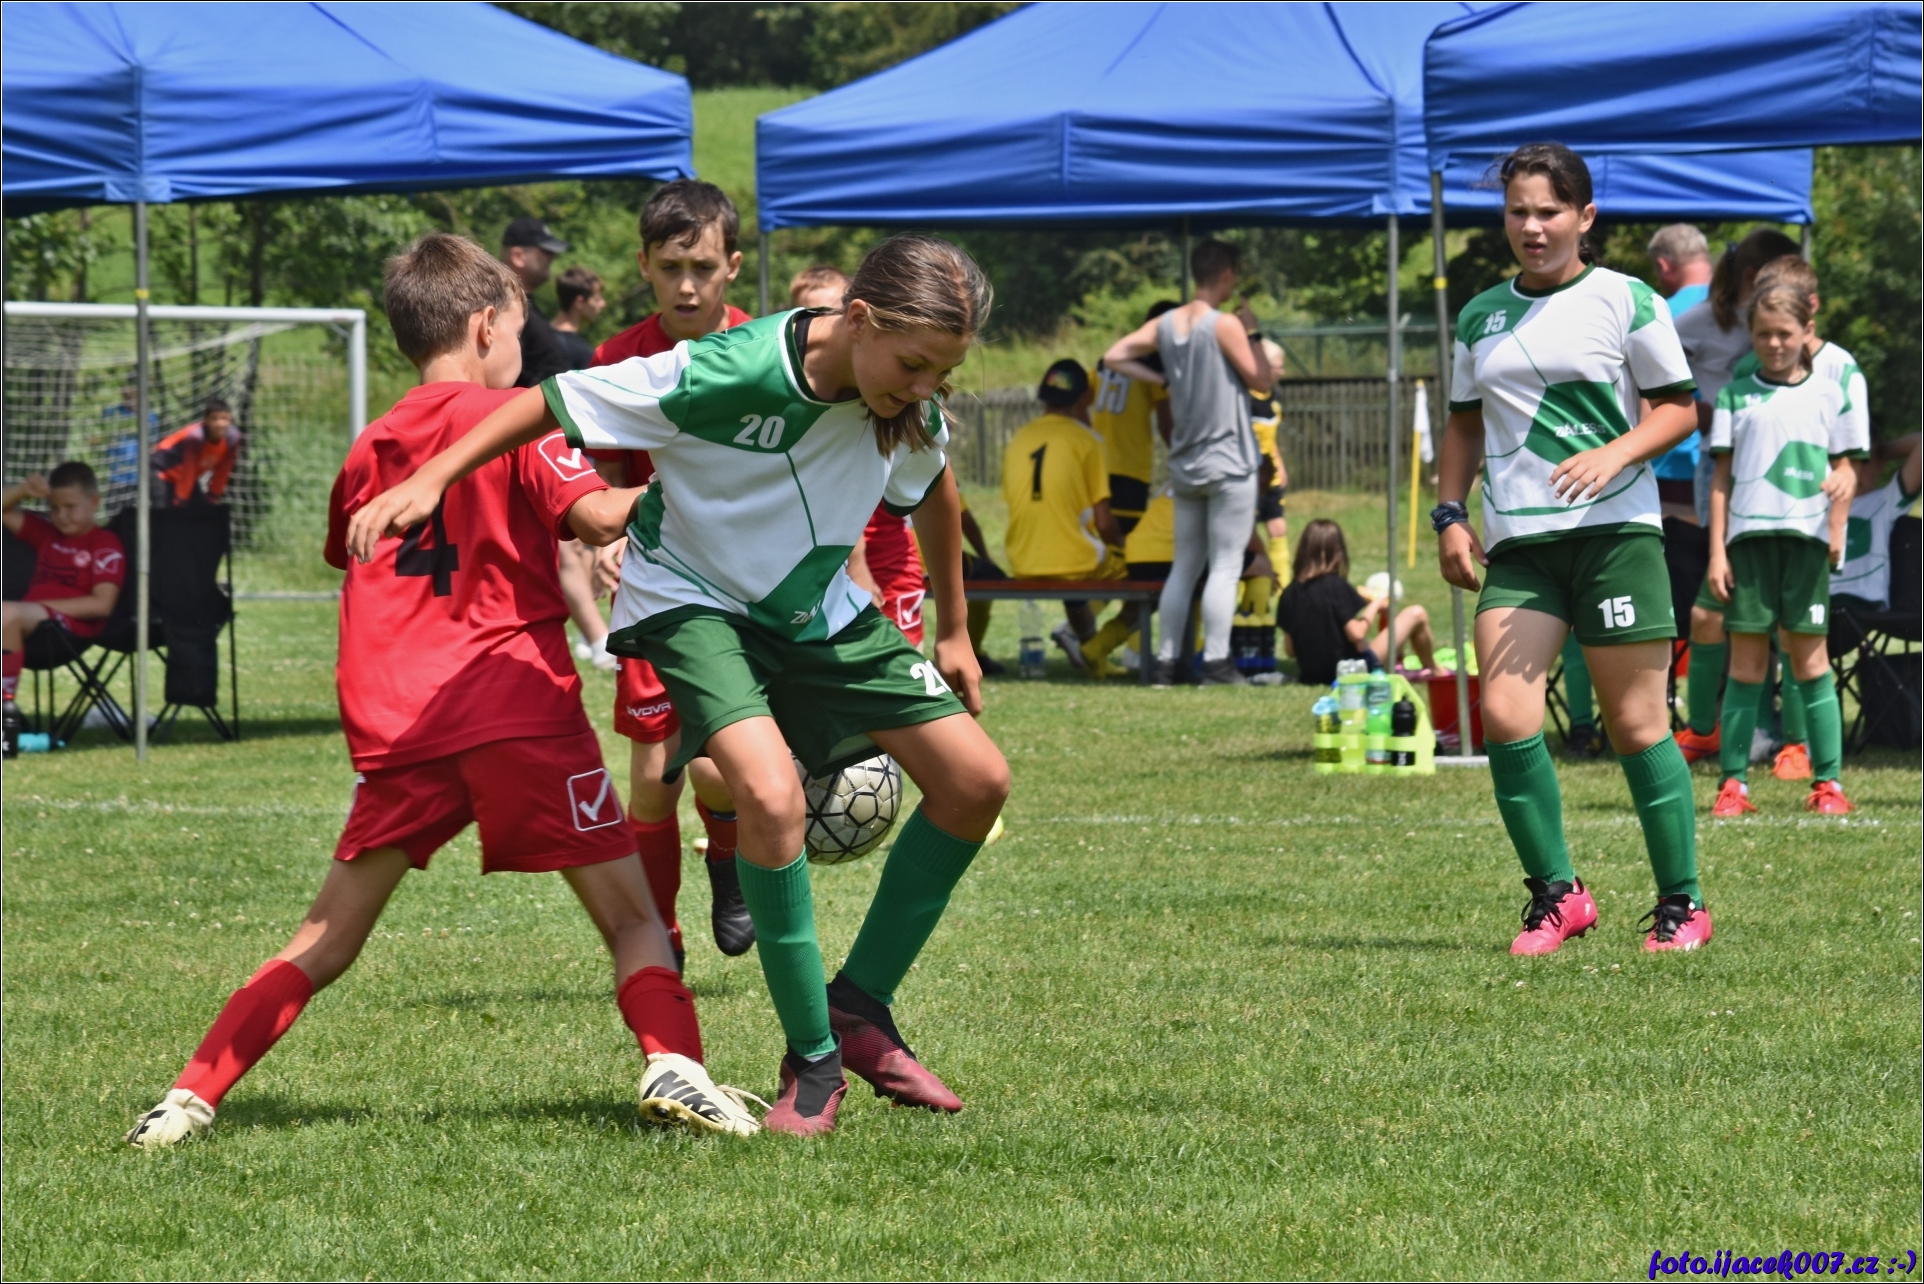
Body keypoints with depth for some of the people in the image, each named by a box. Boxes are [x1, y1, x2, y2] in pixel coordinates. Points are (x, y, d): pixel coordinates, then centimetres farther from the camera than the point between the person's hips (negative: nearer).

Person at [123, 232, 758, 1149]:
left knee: (326, 942, 11)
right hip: (518, 710, -4)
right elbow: (597, 516, -13)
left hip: (393, 725, 4)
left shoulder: (368, 450, 17)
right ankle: (672, 1064, -21)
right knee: (632, 913, 2)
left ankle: (191, 1097, 1)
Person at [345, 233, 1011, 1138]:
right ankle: (812, 1062, -15)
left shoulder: (910, 409, -14)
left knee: (977, 783, -1)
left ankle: (859, 1007, 15)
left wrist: (953, 630, 19)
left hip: (818, 613, 6)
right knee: (771, 795, -31)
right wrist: (429, 480, -29)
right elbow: (552, 404, -23)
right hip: (693, 602, -6)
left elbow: (932, 491, 10)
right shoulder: (724, 375, -32)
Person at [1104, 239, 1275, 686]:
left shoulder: (1164, 325, 6)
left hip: (1184, 465, 6)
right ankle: (1217, 662, -8)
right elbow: (1262, 381, -8)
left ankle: (1166, 660, 9)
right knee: (1225, 566, -4)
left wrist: (1162, 380, 9)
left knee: (1184, 566, 11)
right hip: (1228, 463, -6)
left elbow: (1114, 356, 6)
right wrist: (1252, 332, 2)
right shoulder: (1224, 325, -12)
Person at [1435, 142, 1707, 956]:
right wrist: (1450, 514, 10)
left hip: (1613, 529, -4)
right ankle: (1555, 895, 1)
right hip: (1516, 544, 4)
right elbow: (1464, 424, 23)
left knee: (1636, 726, -2)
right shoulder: (1481, 317, 14)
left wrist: (1613, 454, -15)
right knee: (1504, 716, -13)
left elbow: (1677, 406, 2)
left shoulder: (1624, 301, 1)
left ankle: (1682, 903, 10)